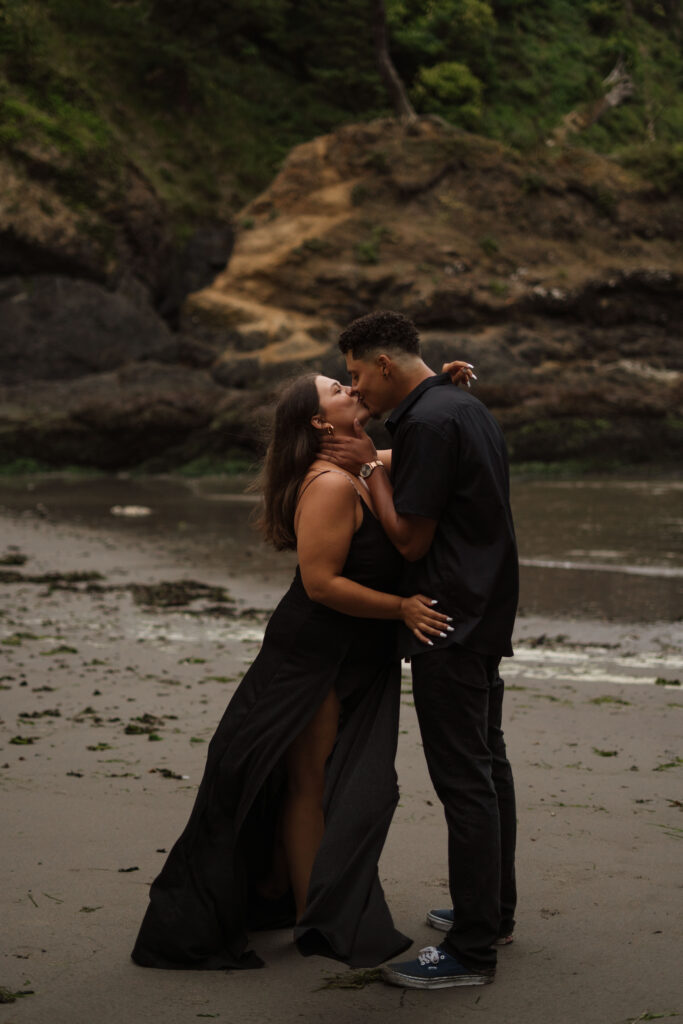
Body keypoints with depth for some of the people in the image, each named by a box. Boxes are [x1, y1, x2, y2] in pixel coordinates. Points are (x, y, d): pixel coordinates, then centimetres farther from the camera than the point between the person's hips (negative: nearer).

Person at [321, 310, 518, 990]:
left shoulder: (426, 425, -18)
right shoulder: (467, 408, 13)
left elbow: (410, 539, -17)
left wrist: (371, 468, -7)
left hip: (449, 624, -10)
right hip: (485, 614, 10)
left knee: (463, 778, -7)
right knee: (487, 763, 18)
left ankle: (472, 949, -3)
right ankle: (493, 910, 30)